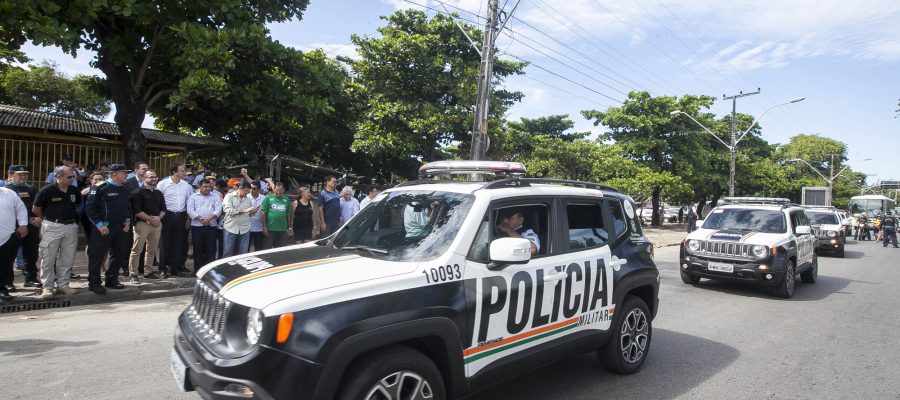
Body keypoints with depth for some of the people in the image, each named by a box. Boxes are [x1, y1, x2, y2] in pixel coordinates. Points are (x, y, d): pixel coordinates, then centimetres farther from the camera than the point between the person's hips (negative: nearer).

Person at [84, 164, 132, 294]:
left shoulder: (125, 190, 11)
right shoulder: (100, 188, -11)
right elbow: (90, 208, -13)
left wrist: (127, 221, 10)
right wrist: (100, 225, -16)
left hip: (121, 228, 7)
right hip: (104, 228, -7)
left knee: (119, 254, 11)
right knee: (97, 255, 0)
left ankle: (112, 279, 25)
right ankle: (93, 283, 10)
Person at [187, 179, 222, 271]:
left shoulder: (216, 197, 12)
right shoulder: (193, 196, 11)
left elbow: (218, 210, -1)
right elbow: (190, 210, -1)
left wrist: (209, 218, -16)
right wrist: (200, 219, -13)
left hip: (212, 227, 0)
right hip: (197, 226, 0)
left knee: (211, 249, -1)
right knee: (198, 249, 3)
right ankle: (197, 269, 10)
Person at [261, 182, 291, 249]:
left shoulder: (286, 199, 7)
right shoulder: (268, 198, -2)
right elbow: (263, 213, -3)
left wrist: (289, 228, 10)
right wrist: (264, 227, -8)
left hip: (283, 229, 3)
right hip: (270, 229, -3)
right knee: (268, 248, 7)